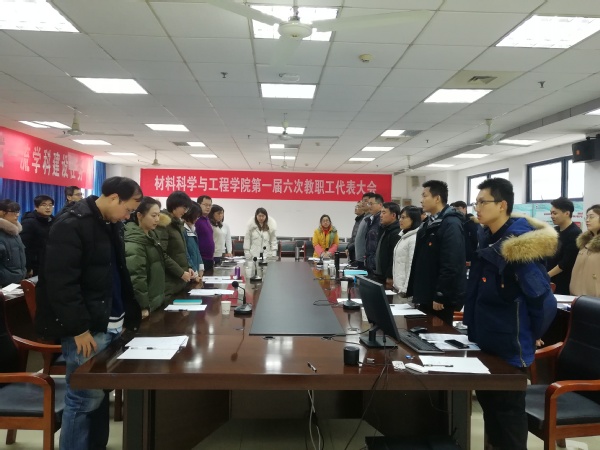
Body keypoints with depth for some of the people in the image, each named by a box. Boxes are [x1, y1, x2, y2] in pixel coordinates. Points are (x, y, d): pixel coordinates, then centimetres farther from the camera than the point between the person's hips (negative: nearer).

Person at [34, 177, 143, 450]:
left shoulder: (111, 224, 12)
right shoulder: (71, 225, -15)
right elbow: (61, 283, -20)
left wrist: (130, 313, 12)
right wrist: (79, 328, -19)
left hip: (112, 324, 8)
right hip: (87, 328, -8)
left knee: (101, 393, 15)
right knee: (86, 398, -1)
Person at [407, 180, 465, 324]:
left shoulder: (451, 224, -17)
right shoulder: (429, 224, 13)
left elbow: (451, 266, -24)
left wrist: (440, 296, -22)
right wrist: (414, 292, 17)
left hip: (440, 299, -9)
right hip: (426, 296, 9)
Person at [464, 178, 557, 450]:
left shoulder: (518, 245, -22)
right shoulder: (487, 239, 5)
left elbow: (543, 299, -22)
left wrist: (531, 335, -8)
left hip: (509, 348, -8)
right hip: (485, 342, 8)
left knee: (508, 410, 7)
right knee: (488, 403, 21)